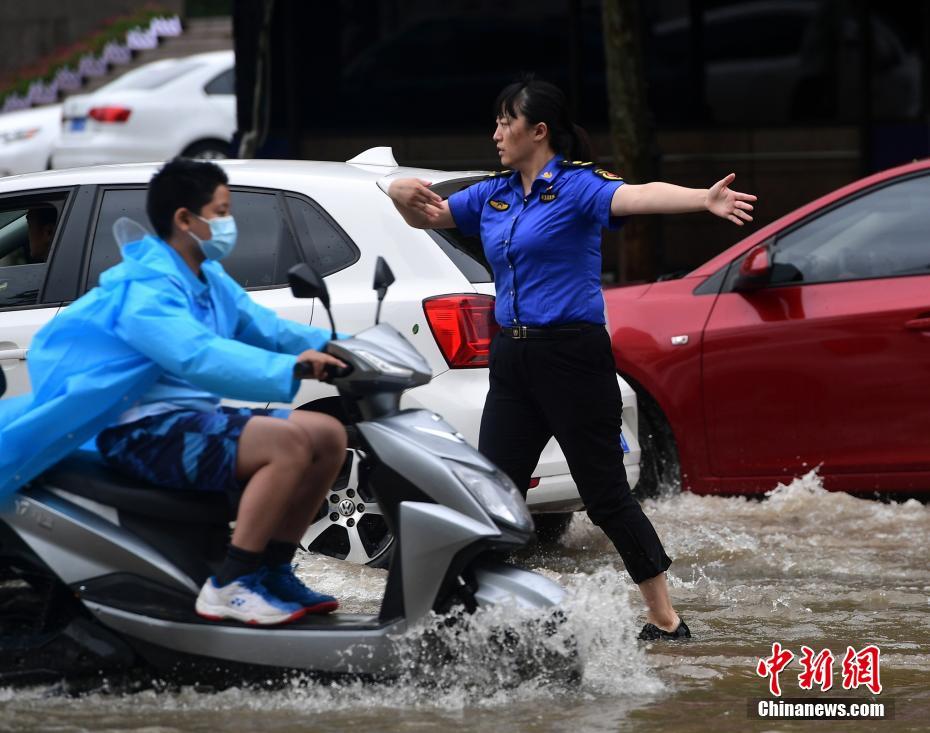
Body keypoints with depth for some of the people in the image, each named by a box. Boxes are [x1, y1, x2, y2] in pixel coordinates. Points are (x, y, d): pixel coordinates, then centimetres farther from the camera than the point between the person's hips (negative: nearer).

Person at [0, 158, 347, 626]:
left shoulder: (211, 282, 14)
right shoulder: (146, 288, -18)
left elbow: (267, 331, 13)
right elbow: (197, 356, -33)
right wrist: (290, 370, -41)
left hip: (194, 418, 10)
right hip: (146, 430, -10)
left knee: (329, 436, 5)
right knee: (290, 443, -27)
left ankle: (272, 572, 7)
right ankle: (228, 587, -25)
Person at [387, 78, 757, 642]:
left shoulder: (577, 185, -9)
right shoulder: (493, 195, 13)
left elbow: (637, 197, -26)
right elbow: (425, 215, 19)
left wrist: (704, 199, -45)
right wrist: (405, 194, -6)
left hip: (572, 355, -7)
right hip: (512, 358, 7)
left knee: (607, 495, -4)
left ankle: (666, 621, 4)